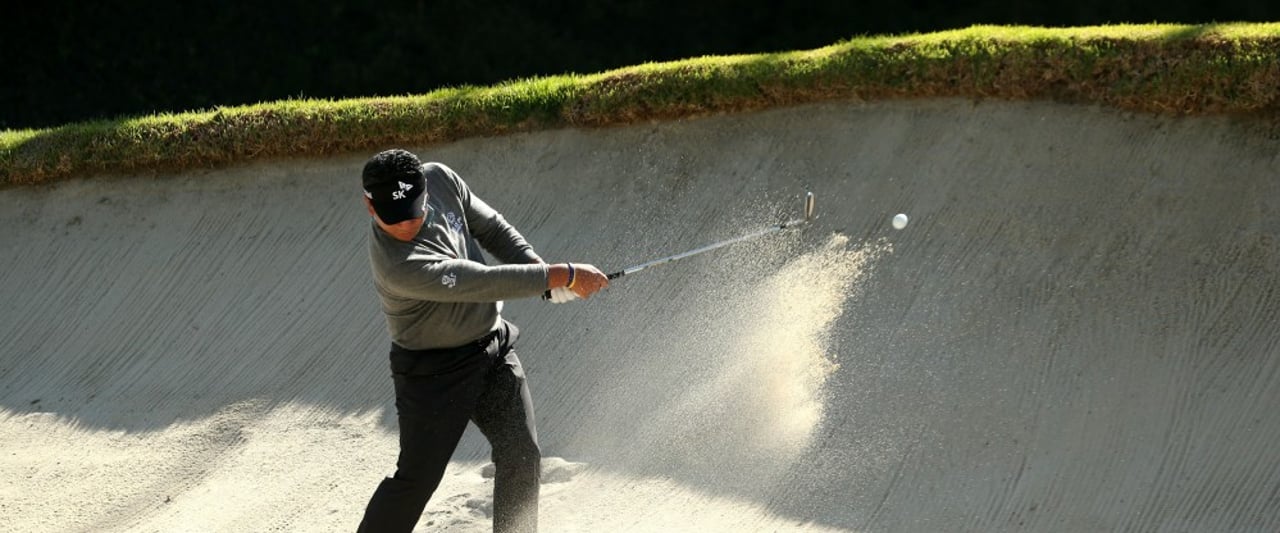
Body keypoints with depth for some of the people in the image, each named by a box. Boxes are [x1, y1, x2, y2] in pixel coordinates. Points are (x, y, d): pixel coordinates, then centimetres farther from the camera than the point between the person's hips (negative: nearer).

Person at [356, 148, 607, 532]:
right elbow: (485, 283, -33)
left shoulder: (439, 179, -13)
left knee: (522, 456, 5)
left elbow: (491, 229, 2)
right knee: (417, 477, -4)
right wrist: (563, 275, -27)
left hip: (493, 345, 7)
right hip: (433, 369, -7)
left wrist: (543, 271, -12)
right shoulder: (398, 266, -35)